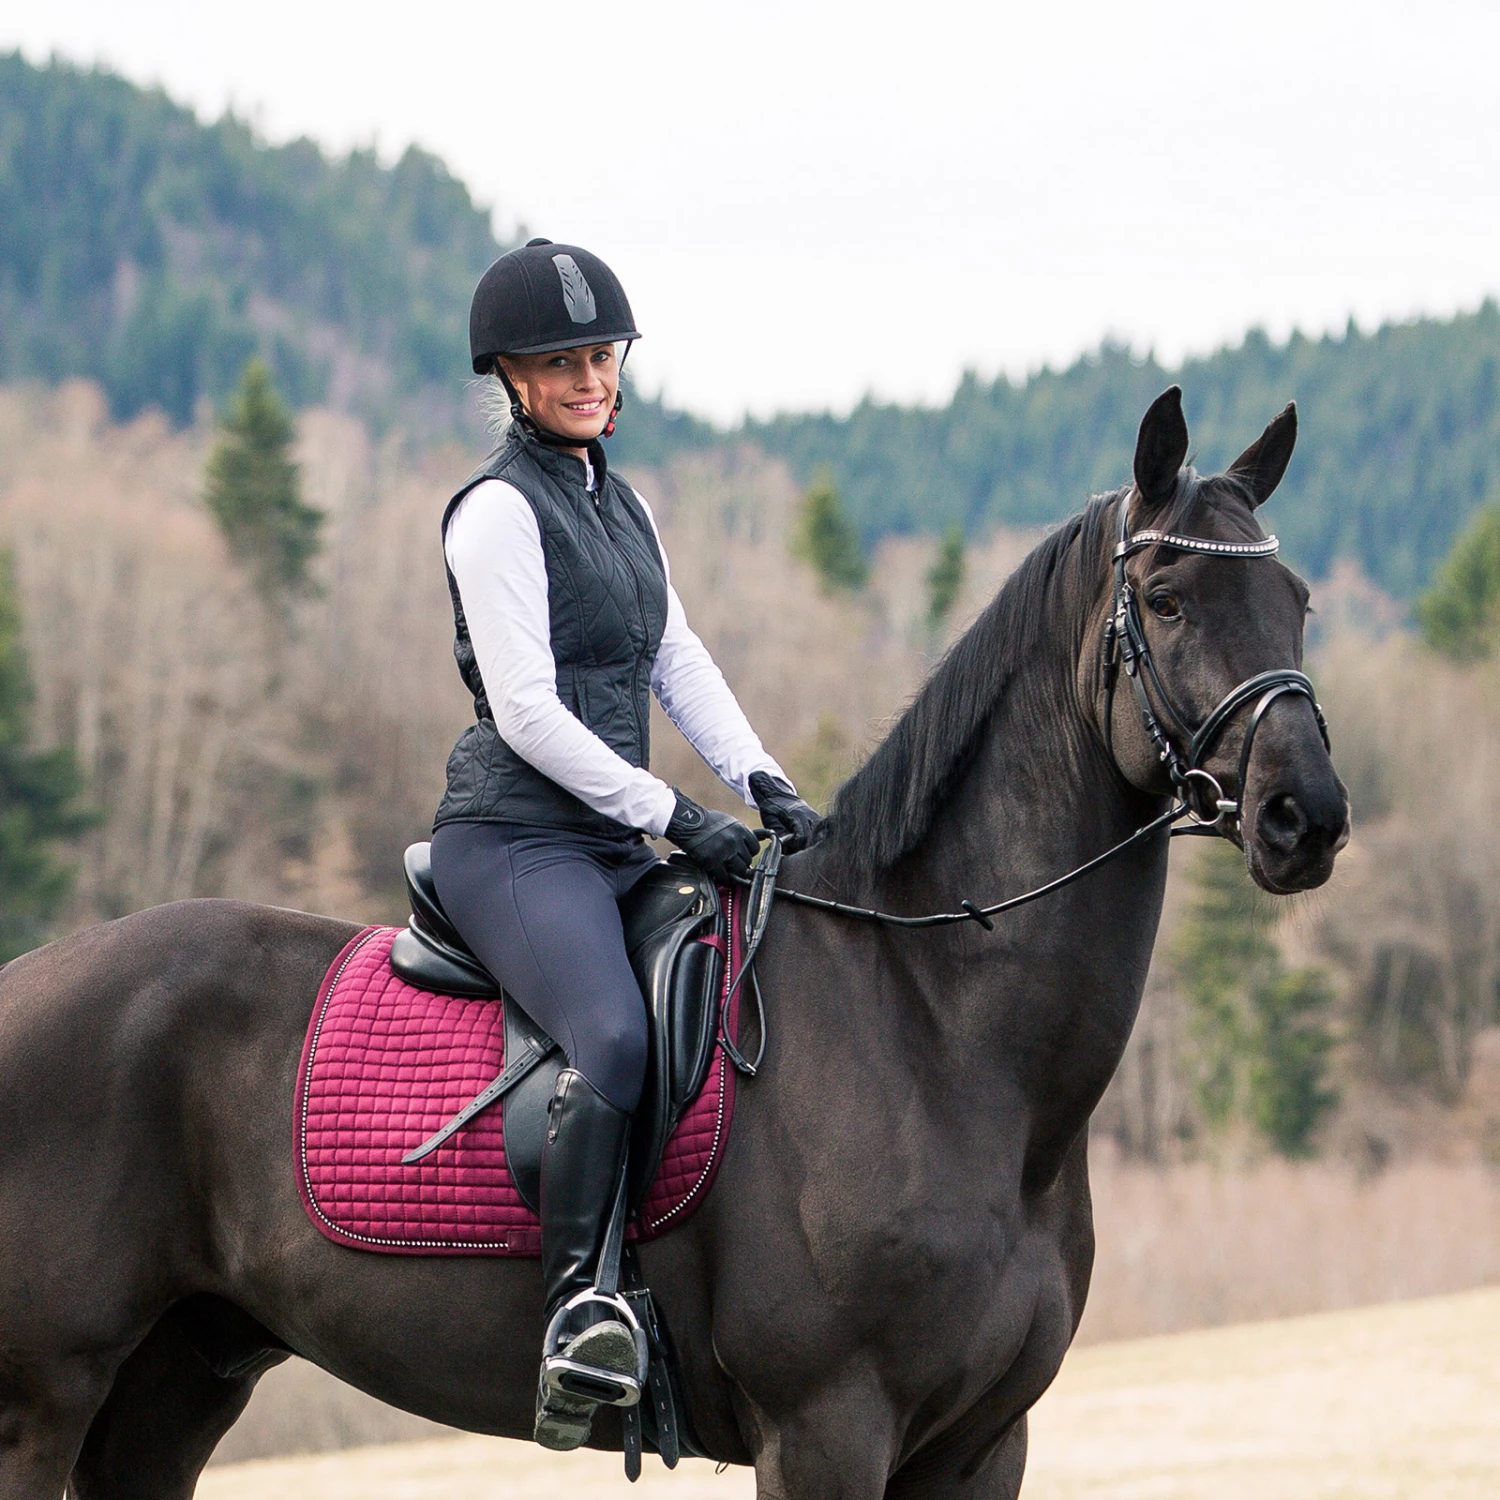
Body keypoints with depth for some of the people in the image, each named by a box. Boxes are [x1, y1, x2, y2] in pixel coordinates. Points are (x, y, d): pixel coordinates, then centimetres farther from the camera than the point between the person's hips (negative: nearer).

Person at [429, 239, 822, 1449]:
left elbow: (679, 664, 17)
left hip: (618, 848, 9)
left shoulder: (621, 505, 19)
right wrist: (676, 817, -15)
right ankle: (577, 1305, -32)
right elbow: (525, 710, -14)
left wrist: (762, 783, 0)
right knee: (618, 1041, -33)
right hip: (516, 840, -9)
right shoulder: (500, 510, -8)